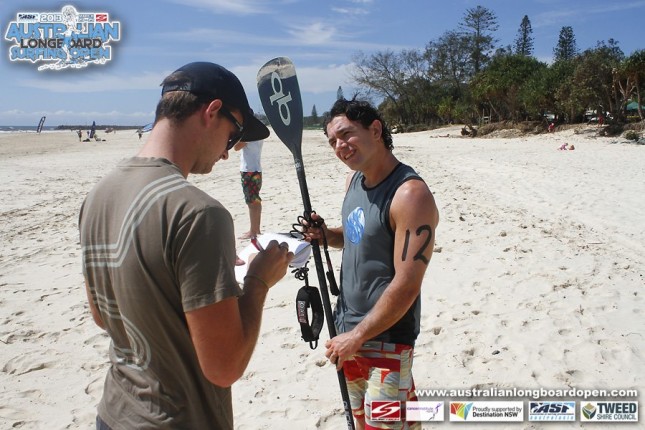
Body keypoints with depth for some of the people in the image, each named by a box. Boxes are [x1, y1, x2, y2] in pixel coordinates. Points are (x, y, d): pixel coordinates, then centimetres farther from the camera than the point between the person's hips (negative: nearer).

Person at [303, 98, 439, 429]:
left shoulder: (410, 194, -22)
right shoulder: (354, 180, 4)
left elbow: (406, 286, -24)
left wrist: (357, 336, -17)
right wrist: (326, 234, -2)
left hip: (385, 337, -8)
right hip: (349, 326, 8)